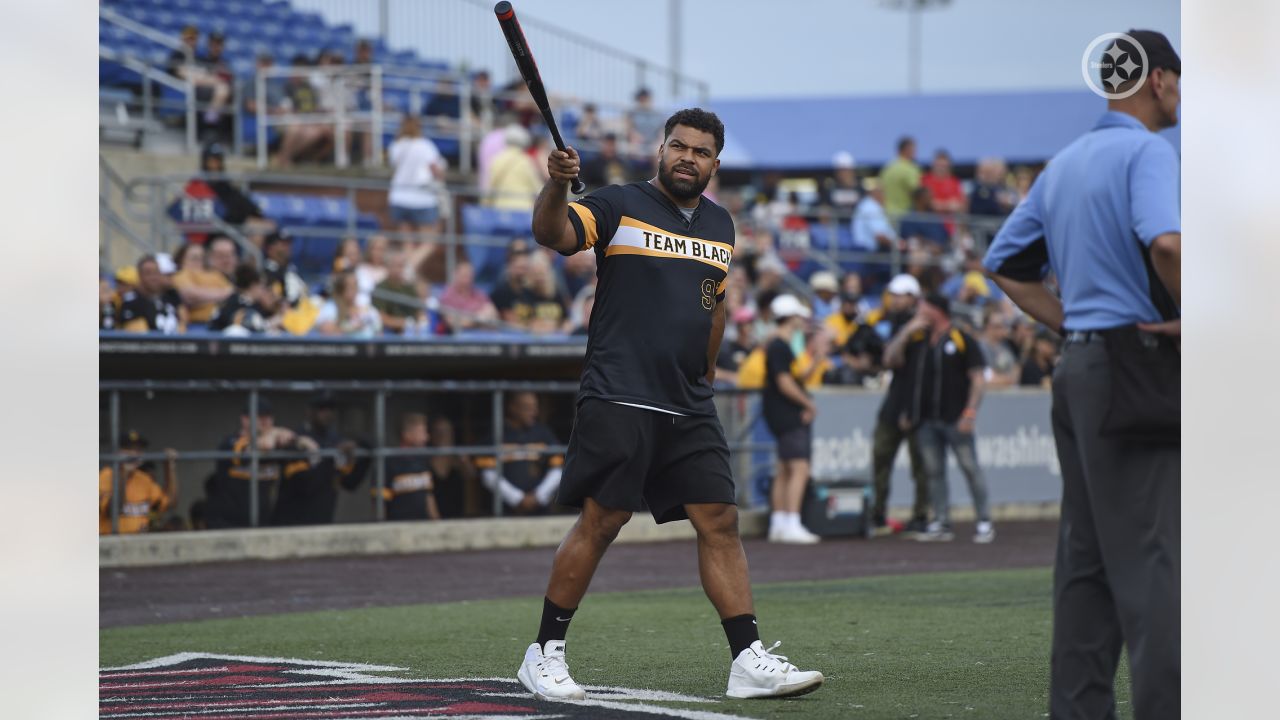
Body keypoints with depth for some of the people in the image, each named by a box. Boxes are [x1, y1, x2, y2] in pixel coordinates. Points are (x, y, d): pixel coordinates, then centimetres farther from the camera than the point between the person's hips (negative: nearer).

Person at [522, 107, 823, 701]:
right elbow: (553, 234, -17)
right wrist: (557, 186, -36)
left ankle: (749, 661, 3)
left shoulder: (720, 225, 17)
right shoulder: (620, 205, -1)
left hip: (690, 408, 6)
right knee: (600, 522, -7)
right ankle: (544, 654, 5)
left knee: (720, 522, 1)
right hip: (618, 400, -6)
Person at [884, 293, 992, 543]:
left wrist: (970, 411, -12)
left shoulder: (962, 340, 0)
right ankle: (941, 524, 10)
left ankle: (984, 522, 0)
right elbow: (890, 359, 10)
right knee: (934, 472, 6)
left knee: (970, 467, -5)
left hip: (955, 418, -5)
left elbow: (977, 377, -3)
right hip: (925, 418, 6)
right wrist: (907, 330, 2)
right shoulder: (916, 340, 16)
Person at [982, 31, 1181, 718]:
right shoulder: (1147, 152, -9)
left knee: (1085, 555, 10)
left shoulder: (1063, 164, 17)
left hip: (1079, 366, 8)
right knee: (1149, 556, -10)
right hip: (1137, 369, -8)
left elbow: (1005, 263, 21)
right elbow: (1165, 242, -28)